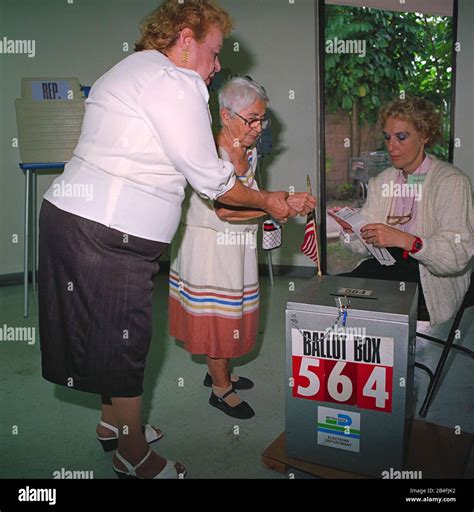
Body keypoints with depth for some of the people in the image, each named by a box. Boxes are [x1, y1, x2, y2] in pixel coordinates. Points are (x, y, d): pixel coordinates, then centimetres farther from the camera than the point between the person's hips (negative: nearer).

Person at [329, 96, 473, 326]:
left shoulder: (452, 182, -8)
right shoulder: (380, 182, 11)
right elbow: (366, 245, 4)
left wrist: (404, 239, -30)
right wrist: (352, 227, -17)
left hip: (432, 282, -5)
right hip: (387, 267, 5)